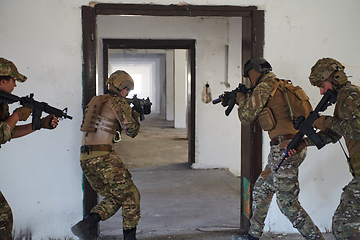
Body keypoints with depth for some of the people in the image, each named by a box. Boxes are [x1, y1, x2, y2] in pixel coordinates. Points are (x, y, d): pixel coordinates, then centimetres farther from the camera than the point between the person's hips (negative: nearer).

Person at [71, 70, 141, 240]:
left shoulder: (96, 101, 21)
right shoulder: (118, 102, -3)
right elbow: (131, 130, 0)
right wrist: (135, 114, 18)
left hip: (85, 160, 8)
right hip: (103, 157, -8)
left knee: (114, 198, 18)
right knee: (131, 196, 6)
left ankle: (84, 225, 4)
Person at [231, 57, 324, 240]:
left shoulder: (265, 87, -10)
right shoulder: (280, 87, 19)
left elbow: (246, 117, -7)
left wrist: (241, 100, 11)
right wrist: (245, 100, 28)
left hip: (285, 149, -10)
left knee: (287, 203, -6)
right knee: (261, 189, 19)